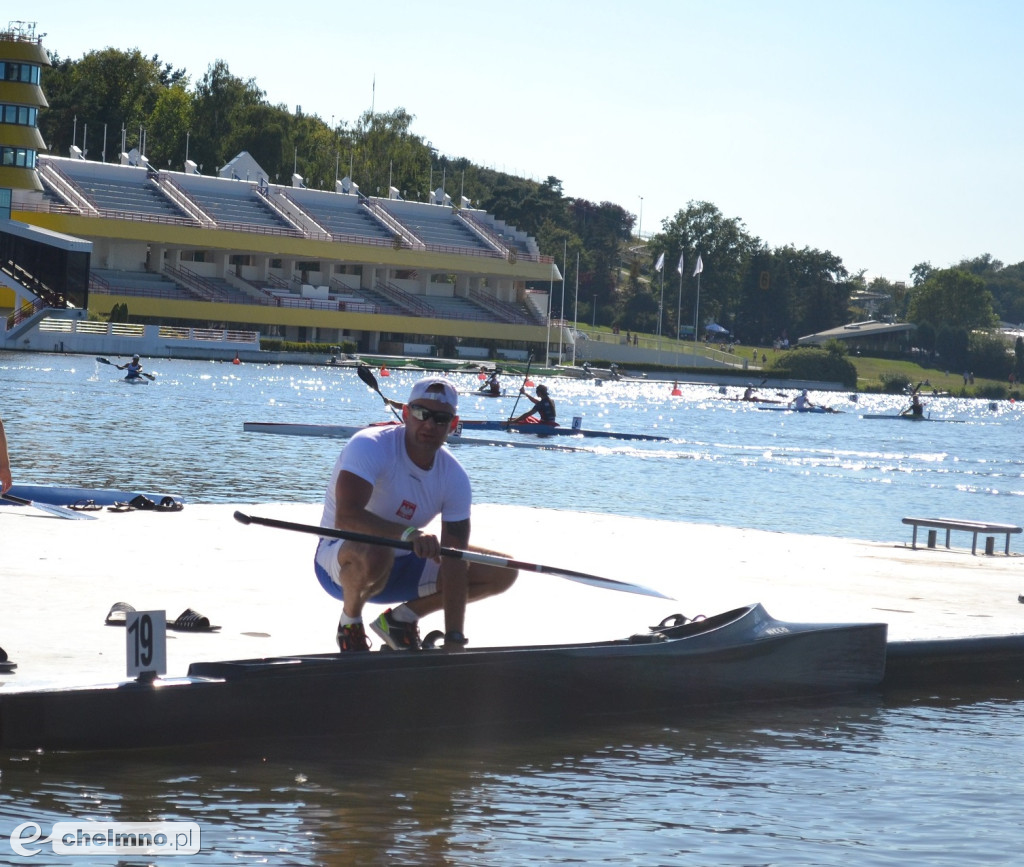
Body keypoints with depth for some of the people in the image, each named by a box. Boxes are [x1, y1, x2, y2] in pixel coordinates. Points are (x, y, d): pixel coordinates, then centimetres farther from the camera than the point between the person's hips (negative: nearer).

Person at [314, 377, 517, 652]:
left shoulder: (455, 477, -9)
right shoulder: (370, 446, -24)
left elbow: (454, 562, -13)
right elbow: (345, 517, -39)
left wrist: (454, 640, -20)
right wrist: (409, 533, -53)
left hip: (402, 565, 6)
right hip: (341, 563, -6)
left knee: (503, 572, -5)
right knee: (374, 553, -43)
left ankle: (402, 617, 8)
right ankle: (350, 623, -10)